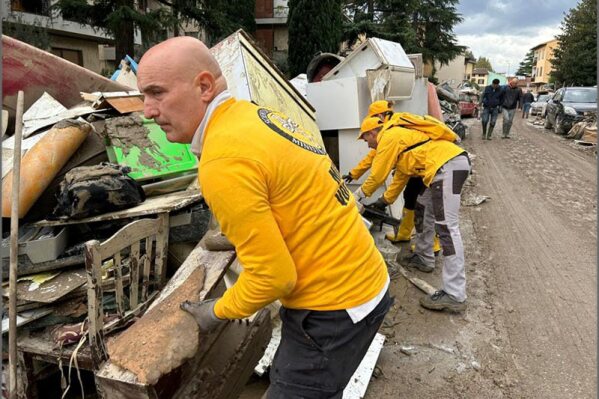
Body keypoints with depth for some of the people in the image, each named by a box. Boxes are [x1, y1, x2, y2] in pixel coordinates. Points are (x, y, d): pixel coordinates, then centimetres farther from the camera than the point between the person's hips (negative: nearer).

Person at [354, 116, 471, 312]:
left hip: (447, 165, -11)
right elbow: (401, 174, 34)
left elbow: (377, 176, 2)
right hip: (455, 161, 11)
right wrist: (387, 199, 41)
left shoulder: (388, 138, -1)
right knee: (423, 209, 24)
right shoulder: (398, 136, 28)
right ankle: (424, 258, 37)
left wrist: (358, 195, 18)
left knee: (446, 226, -14)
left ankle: (454, 296, -14)